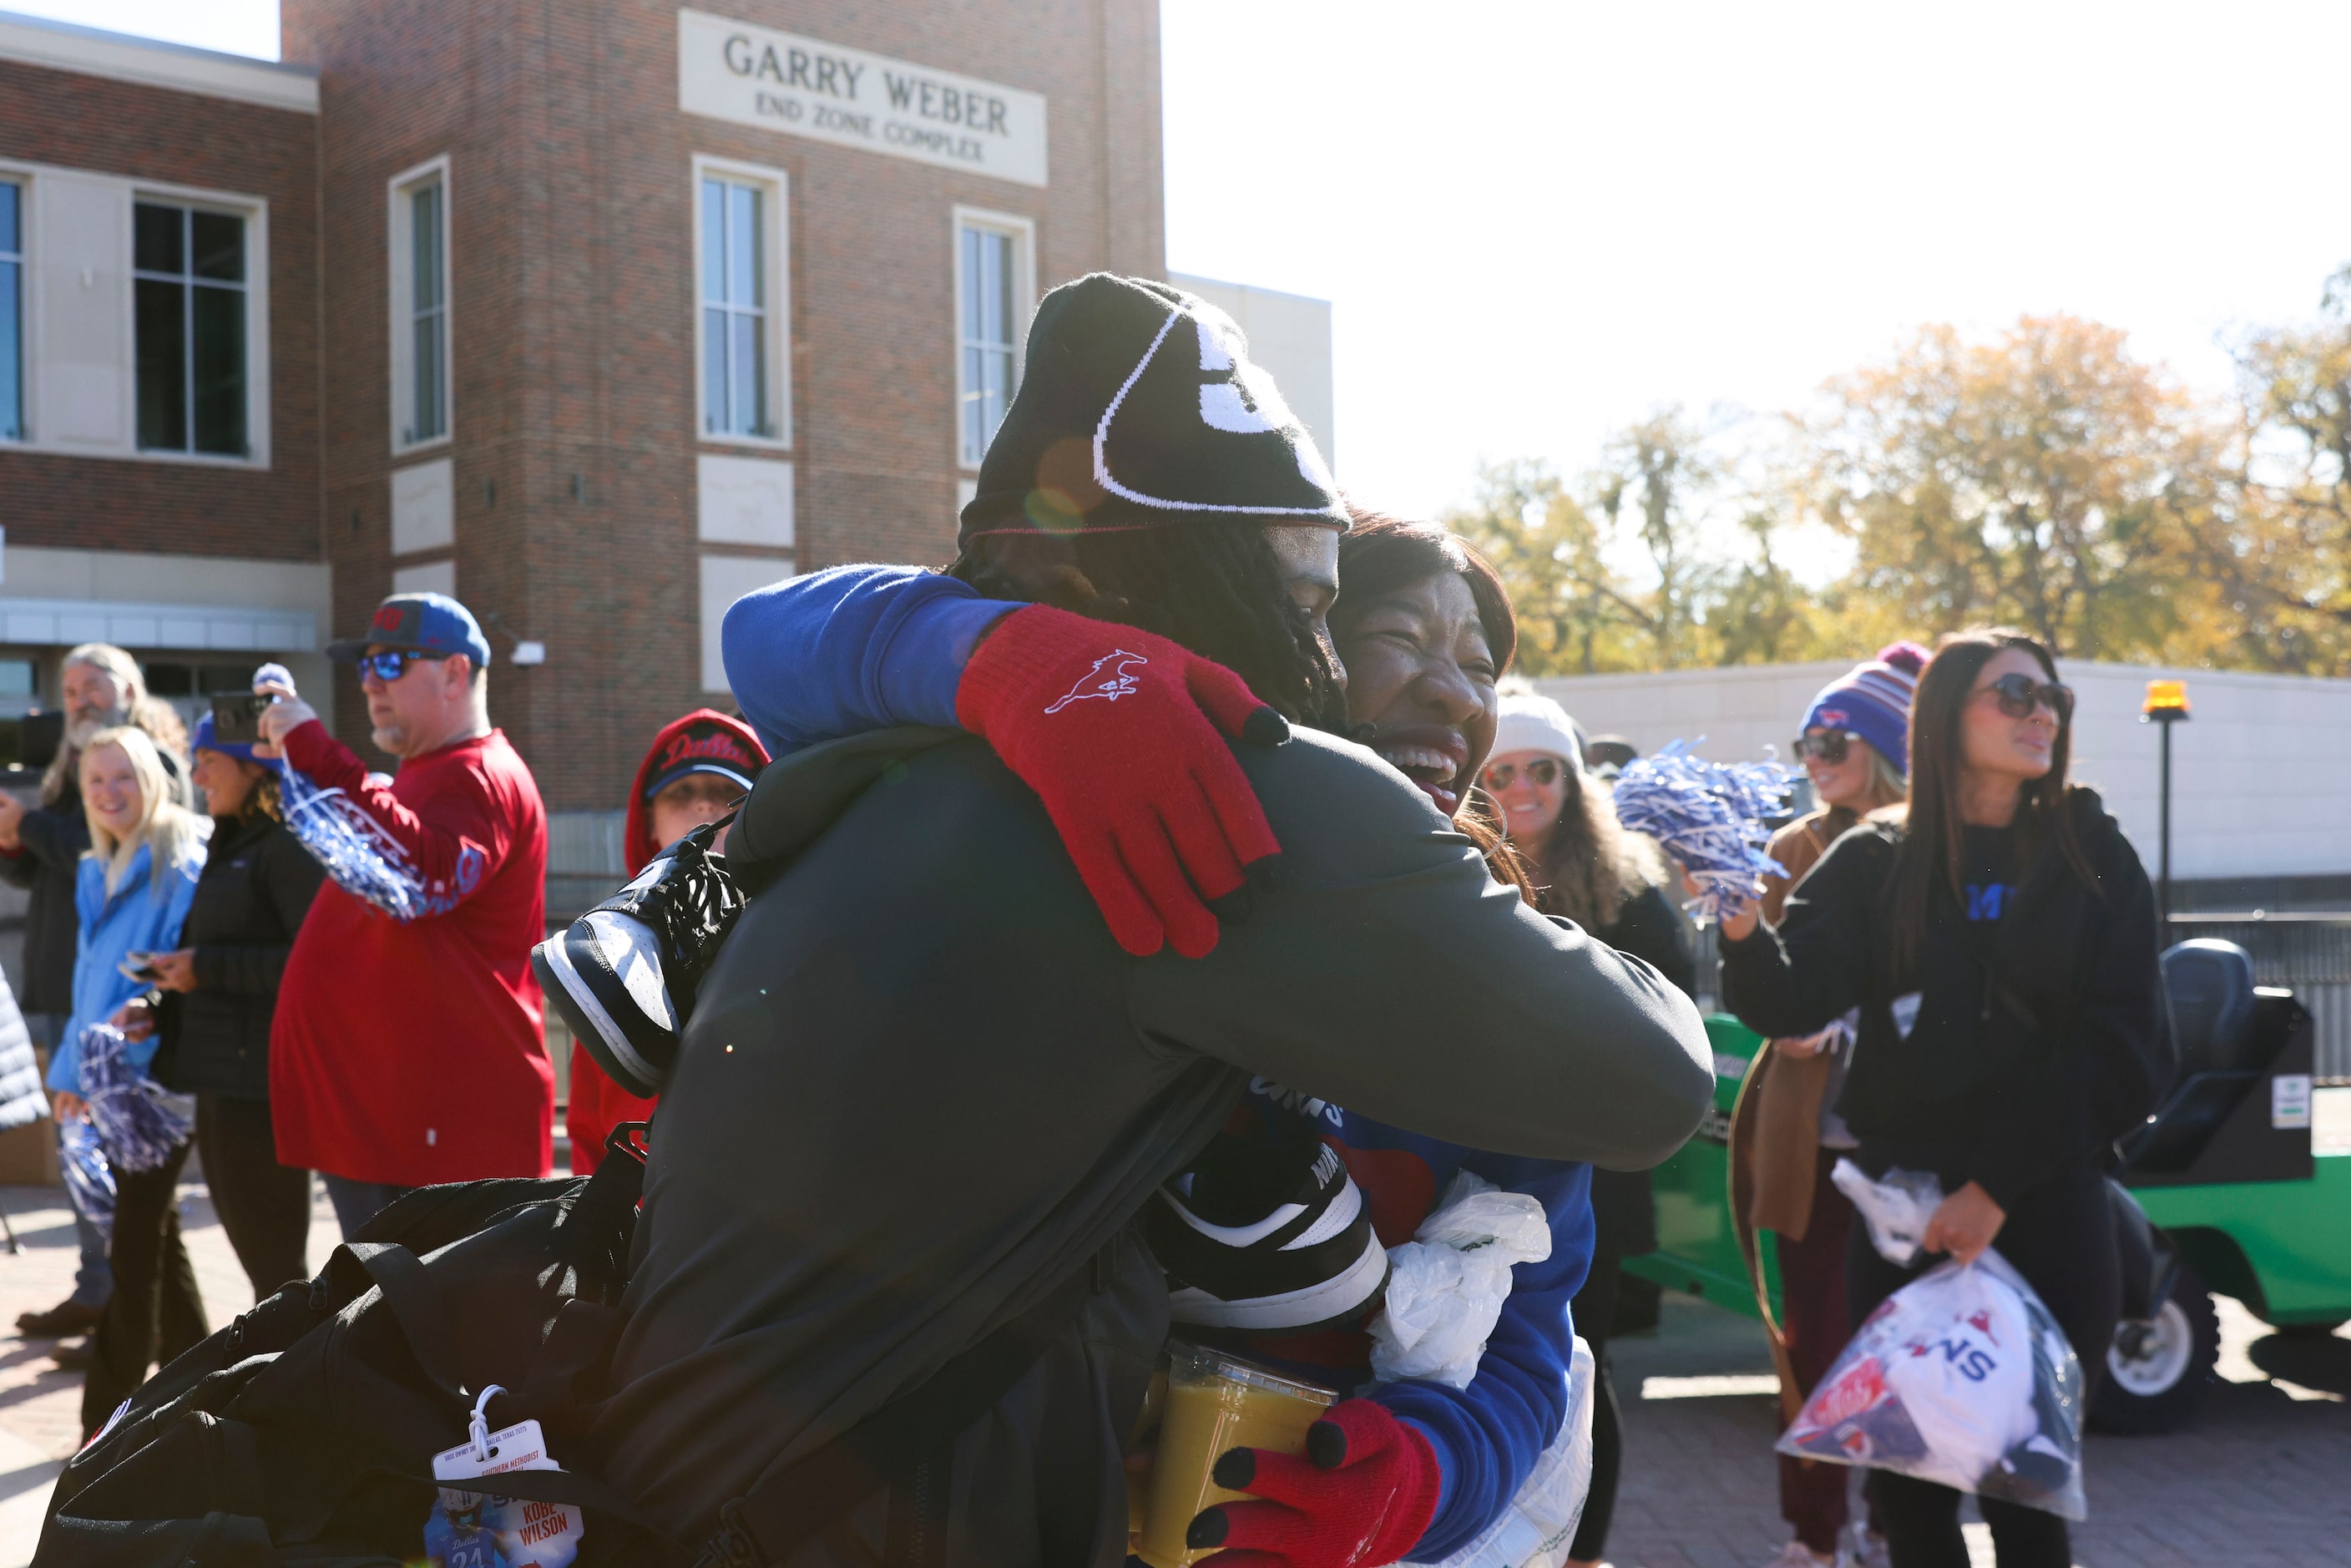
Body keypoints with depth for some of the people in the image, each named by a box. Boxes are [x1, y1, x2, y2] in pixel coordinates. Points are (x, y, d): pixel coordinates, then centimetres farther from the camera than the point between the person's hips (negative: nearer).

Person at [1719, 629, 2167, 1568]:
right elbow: (1791, 1006, -7)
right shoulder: (1876, 862, 3)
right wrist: (1743, 929, -27)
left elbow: (2120, 1056, -3)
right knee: (1905, 1487, 3)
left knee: (2023, 1492, 1)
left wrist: (1997, 1190, -10)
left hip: (2045, 1213, 0)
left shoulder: (2095, 863, 2)